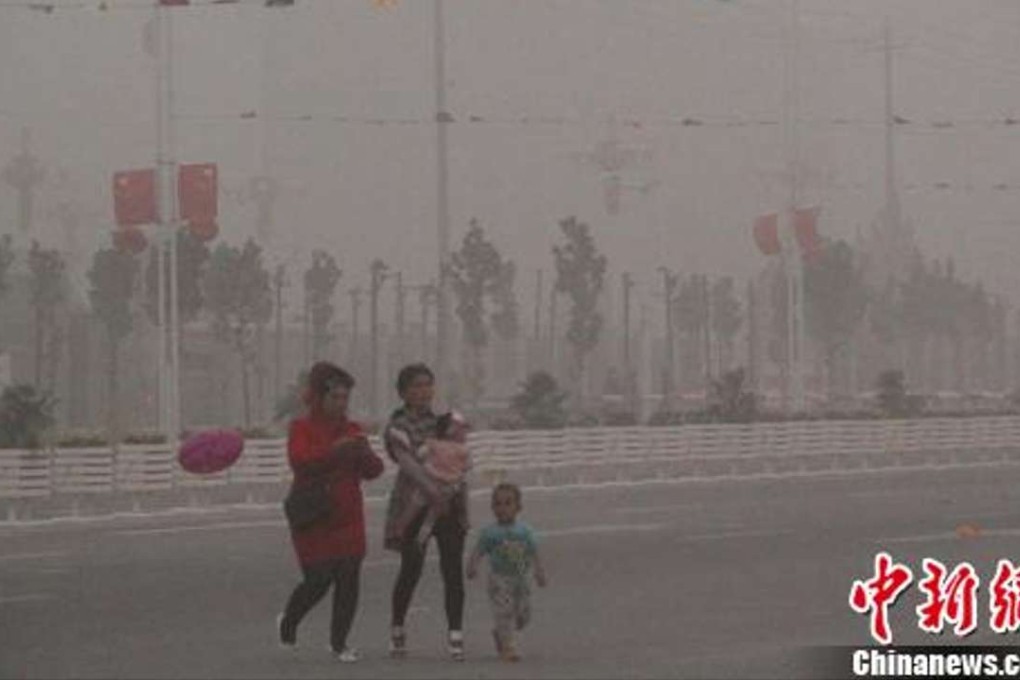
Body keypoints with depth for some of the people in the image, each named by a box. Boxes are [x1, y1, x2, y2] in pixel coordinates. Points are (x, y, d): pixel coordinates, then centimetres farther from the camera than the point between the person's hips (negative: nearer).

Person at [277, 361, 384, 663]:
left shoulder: (352, 430, 11)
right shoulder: (302, 428, -3)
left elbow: (374, 470, 7)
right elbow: (299, 460, -22)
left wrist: (364, 453, -16)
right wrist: (334, 450, -34)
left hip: (348, 519, 4)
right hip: (312, 520, -4)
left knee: (348, 579, -3)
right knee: (318, 579, -7)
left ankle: (339, 641, 9)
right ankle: (288, 622, 22)